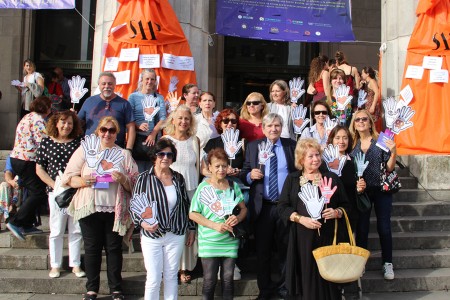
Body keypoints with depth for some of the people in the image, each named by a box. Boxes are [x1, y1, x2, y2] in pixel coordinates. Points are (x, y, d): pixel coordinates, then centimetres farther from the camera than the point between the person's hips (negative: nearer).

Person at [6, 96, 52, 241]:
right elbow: (43, 143, -21)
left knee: (32, 192, 17)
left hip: (16, 158, 11)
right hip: (27, 162, -11)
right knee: (39, 193, -6)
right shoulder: (38, 120, -14)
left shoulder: (28, 117, 17)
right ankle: (15, 222, -7)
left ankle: (27, 225, 21)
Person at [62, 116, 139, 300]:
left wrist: (122, 179, -14)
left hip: (115, 209, 0)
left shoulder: (124, 154, 10)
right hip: (90, 209, 0)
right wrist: (83, 181, -16)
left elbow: (135, 184, 5)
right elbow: (69, 177, 4)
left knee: (114, 248, 5)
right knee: (92, 249, 5)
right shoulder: (85, 149, 8)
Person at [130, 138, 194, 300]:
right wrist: (142, 223, -19)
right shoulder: (144, 178, -5)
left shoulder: (178, 178, 4)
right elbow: (134, 205, -3)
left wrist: (191, 228, 14)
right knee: (153, 279, 1)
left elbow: (186, 204, 12)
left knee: (172, 276, 12)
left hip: (175, 236, 3)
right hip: (151, 235, -2)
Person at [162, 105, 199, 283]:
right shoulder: (165, 140, 3)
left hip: (191, 190, 2)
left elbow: (198, 166, 14)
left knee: (189, 227, 1)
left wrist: (198, 189, 10)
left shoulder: (195, 141, 8)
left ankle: (185, 267, 14)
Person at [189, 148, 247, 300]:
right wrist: (215, 225, -17)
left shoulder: (234, 186, 4)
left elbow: (243, 209, 11)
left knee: (228, 279, 9)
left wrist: (237, 218, -12)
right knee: (209, 280, 4)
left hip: (230, 241, 3)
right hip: (209, 243, -3)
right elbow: (193, 214, -7)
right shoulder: (203, 188, -7)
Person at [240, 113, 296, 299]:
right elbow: (243, 174, 4)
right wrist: (250, 175, -18)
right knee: (262, 250, 9)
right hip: (262, 206, 0)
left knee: (286, 248, 12)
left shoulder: (291, 145, 5)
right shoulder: (253, 146, 5)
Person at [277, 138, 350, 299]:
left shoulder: (332, 178, 9)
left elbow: (346, 205, 12)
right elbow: (282, 207, 1)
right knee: (306, 277, 1)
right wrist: (301, 219, -13)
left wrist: (336, 212, -9)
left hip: (328, 237, 1)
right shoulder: (292, 179, 7)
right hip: (302, 238, 0)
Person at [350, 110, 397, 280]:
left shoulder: (381, 141, -2)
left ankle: (387, 263, 15)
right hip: (361, 191, 2)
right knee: (361, 228, 7)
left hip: (382, 190, -2)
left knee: (384, 227, 2)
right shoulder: (352, 144, 4)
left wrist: (393, 153, -19)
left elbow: (389, 168, -3)